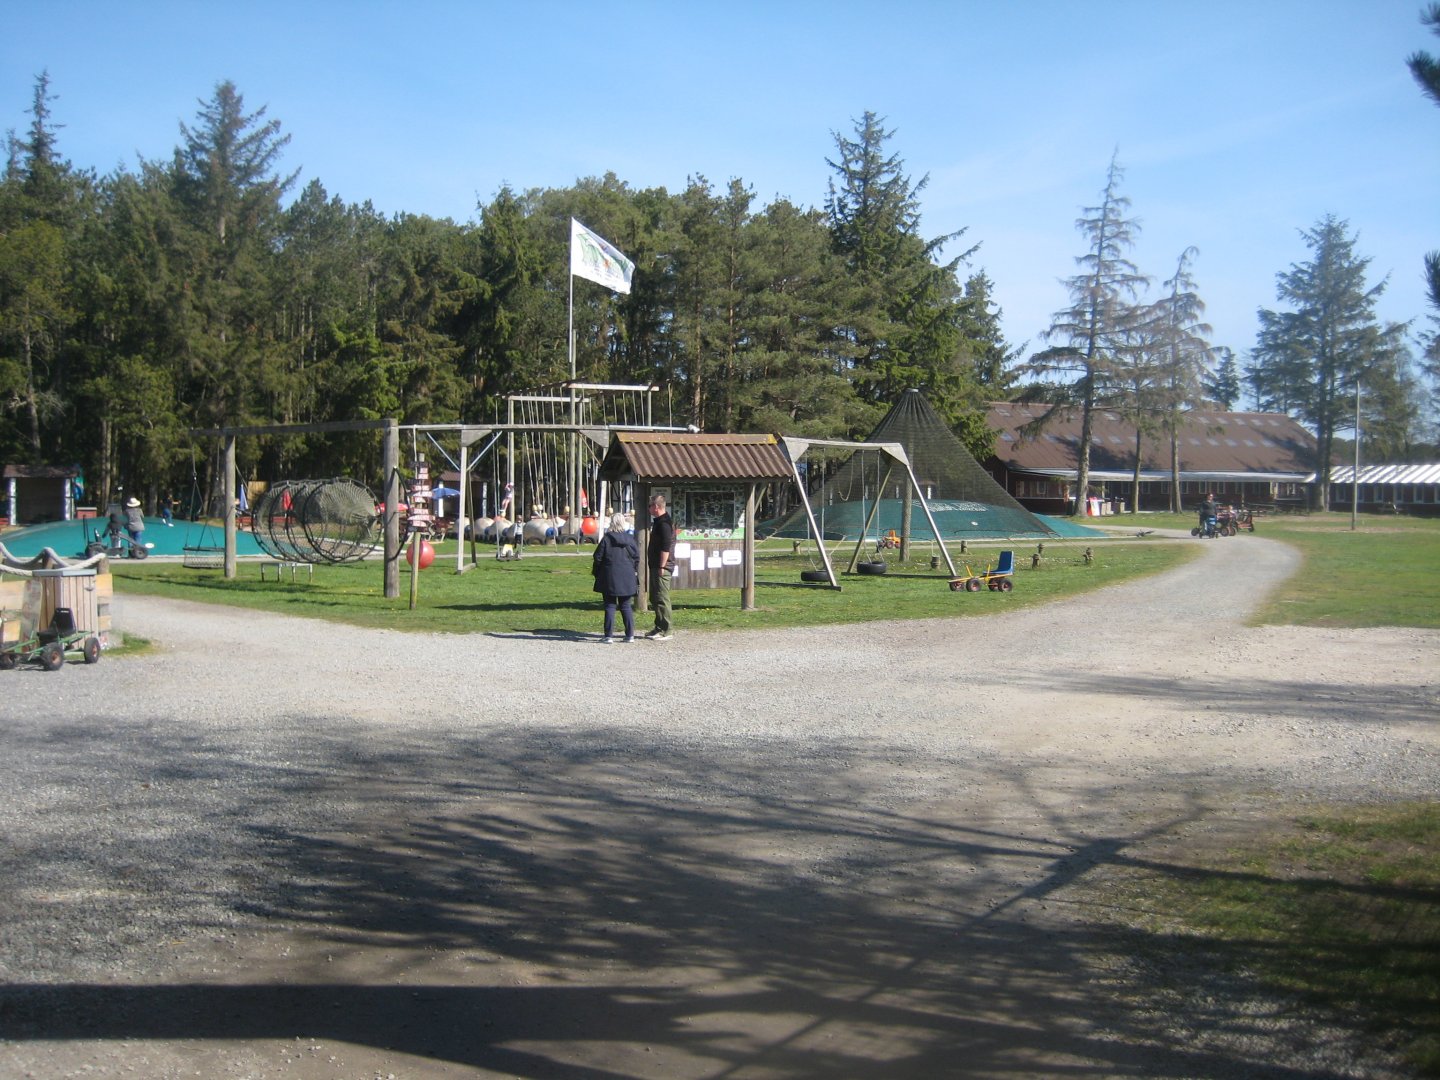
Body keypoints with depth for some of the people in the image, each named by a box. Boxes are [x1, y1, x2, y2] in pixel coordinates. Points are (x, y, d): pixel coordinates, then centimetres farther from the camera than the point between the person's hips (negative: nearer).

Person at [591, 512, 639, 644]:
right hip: (627, 578, 2)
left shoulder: (606, 539, -8)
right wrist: (635, 574, 15)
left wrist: (596, 573, 9)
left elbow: (598, 558, -4)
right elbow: (636, 558, 4)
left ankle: (609, 636, 0)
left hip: (610, 578, -2)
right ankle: (630, 636, 8)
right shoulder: (630, 539, 0)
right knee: (626, 607, 9)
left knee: (610, 606, 2)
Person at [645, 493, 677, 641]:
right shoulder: (659, 521, 17)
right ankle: (659, 628, 24)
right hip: (656, 566, 11)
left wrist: (661, 567, -23)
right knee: (655, 598, 16)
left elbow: (666, 547, -23)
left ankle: (665, 631, -5)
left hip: (662, 568, -11)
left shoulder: (664, 523, -17)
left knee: (662, 599, -8)